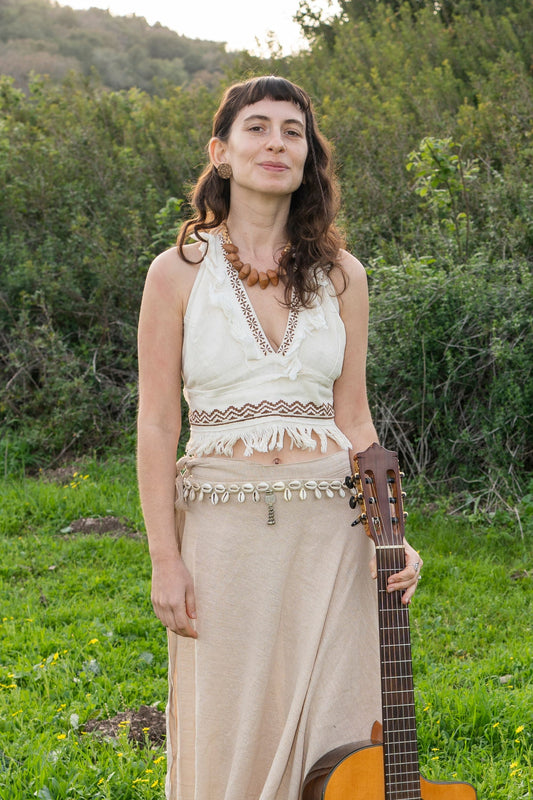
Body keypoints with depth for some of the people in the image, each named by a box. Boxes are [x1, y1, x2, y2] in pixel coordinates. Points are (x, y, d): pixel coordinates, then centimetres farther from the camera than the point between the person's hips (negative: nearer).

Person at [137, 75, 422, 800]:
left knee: (326, 726, 6)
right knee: (226, 738, 4)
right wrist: (165, 560, -7)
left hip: (328, 527, 2)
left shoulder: (340, 276, 6)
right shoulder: (179, 273, -1)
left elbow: (353, 420, 9)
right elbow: (157, 426, -2)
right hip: (222, 528, -2)